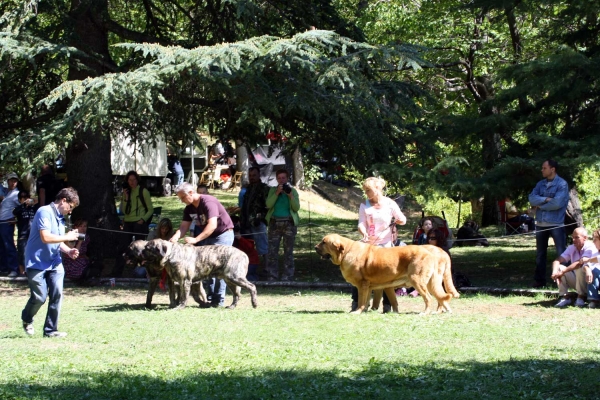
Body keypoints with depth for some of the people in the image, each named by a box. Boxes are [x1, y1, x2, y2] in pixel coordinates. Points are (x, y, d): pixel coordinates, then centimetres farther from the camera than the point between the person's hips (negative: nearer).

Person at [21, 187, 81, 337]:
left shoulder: (60, 217, 12)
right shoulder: (45, 212, -16)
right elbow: (46, 237, -25)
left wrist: (68, 251, 2)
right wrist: (67, 237, -15)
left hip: (54, 263, 8)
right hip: (37, 263, -8)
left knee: (57, 294, -4)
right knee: (40, 297, -6)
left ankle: (51, 329, 5)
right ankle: (27, 319, 25)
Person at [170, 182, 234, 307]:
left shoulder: (208, 202, -28)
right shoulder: (189, 208, -2)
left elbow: (212, 225, -37)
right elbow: (184, 226, -5)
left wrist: (196, 239, -43)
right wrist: (176, 236, -26)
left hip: (223, 234, -8)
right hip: (207, 236, 9)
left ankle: (219, 299, -14)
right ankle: (210, 296, 8)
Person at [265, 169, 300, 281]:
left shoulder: (293, 191, 6)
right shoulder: (273, 190, 8)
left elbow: (296, 208, -2)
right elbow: (268, 204, -5)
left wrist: (290, 196, -14)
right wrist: (277, 193, -14)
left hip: (289, 223, -1)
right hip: (275, 223, 1)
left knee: (288, 251, 1)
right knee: (272, 251, -3)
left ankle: (287, 278, 4)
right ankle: (271, 278, 0)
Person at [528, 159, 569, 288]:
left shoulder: (562, 184, -7)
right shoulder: (541, 184, 12)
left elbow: (557, 203, -18)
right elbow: (532, 198, 0)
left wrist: (540, 205, -8)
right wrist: (546, 199, -14)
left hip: (556, 224, -6)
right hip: (540, 224, 6)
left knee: (562, 254, -6)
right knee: (540, 254, 11)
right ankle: (540, 280, 19)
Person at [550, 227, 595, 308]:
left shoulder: (590, 247, -19)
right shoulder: (571, 248, 0)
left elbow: (580, 262, -34)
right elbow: (557, 261, -8)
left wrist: (563, 272, -37)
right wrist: (554, 272, -30)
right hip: (576, 281, 6)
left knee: (580, 268, -35)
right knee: (559, 267, -12)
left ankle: (581, 297, -16)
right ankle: (565, 297, -11)